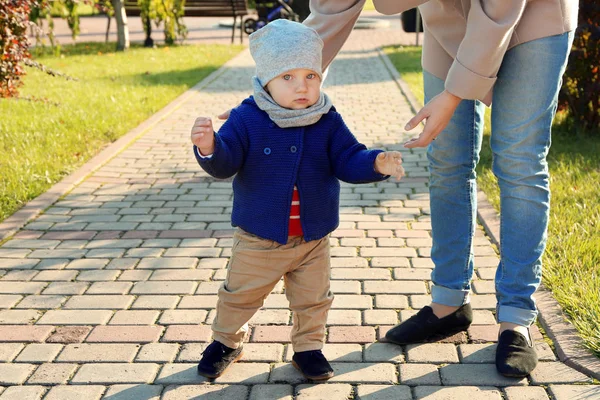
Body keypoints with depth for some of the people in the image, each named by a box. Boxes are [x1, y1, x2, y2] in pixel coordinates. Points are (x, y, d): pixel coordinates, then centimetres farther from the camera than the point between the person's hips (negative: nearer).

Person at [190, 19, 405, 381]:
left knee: (313, 300, 16)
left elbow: (348, 160, -8)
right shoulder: (247, 119, -15)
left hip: (313, 239, 2)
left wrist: (377, 164, -28)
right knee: (240, 295, 17)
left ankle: (308, 347, 39)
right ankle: (227, 341, 42)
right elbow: (225, 163, -19)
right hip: (258, 239, -1)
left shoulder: (328, 121, -8)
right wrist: (210, 148, -42)